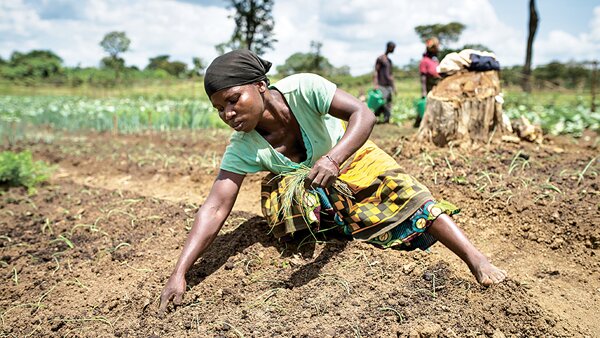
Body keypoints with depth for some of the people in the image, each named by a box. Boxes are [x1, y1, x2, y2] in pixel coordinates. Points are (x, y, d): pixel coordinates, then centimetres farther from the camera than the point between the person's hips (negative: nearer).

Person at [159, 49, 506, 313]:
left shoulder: (302, 88, -35)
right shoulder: (243, 148, -29)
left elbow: (363, 114, -40)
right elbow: (216, 207, -32)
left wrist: (333, 159, -59)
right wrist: (180, 273, -38)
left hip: (350, 157, -1)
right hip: (300, 181, 2)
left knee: (407, 195, -18)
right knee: (278, 192, -30)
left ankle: (477, 260, -12)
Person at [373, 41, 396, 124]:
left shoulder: (389, 60, 21)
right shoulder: (380, 59, -3)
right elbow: (376, 72, -8)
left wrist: (393, 86, 23)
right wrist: (375, 84, -17)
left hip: (389, 85, 8)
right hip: (381, 85, -8)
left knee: (389, 104, 1)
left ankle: (387, 119, 3)